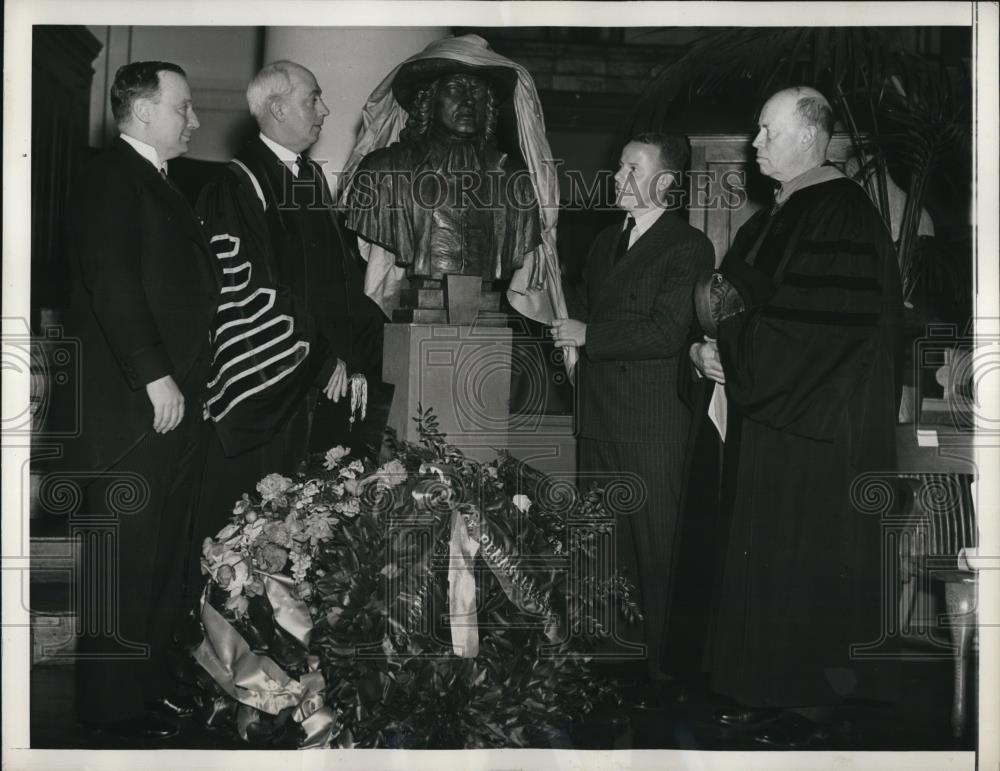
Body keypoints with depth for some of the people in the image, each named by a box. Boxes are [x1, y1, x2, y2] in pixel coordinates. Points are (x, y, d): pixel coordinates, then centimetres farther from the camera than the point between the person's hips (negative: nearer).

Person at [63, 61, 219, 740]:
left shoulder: (161, 184, 20)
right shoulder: (111, 178, -9)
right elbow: (111, 281, -19)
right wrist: (154, 374, -21)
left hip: (175, 398, 9)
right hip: (132, 405, -9)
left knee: (169, 550, 14)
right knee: (123, 552, -1)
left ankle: (151, 673, 27)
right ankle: (114, 699, 10)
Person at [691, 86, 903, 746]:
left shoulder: (842, 214, -16)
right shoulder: (780, 212, 13)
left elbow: (821, 325, -23)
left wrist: (729, 353, -17)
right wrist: (718, 348, 0)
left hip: (815, 422, -9)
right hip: (769, 412, 9)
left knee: (805, 560, 0)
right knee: (767, 555, 13)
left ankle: (812, 699, 12)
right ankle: (771, 687, 23)